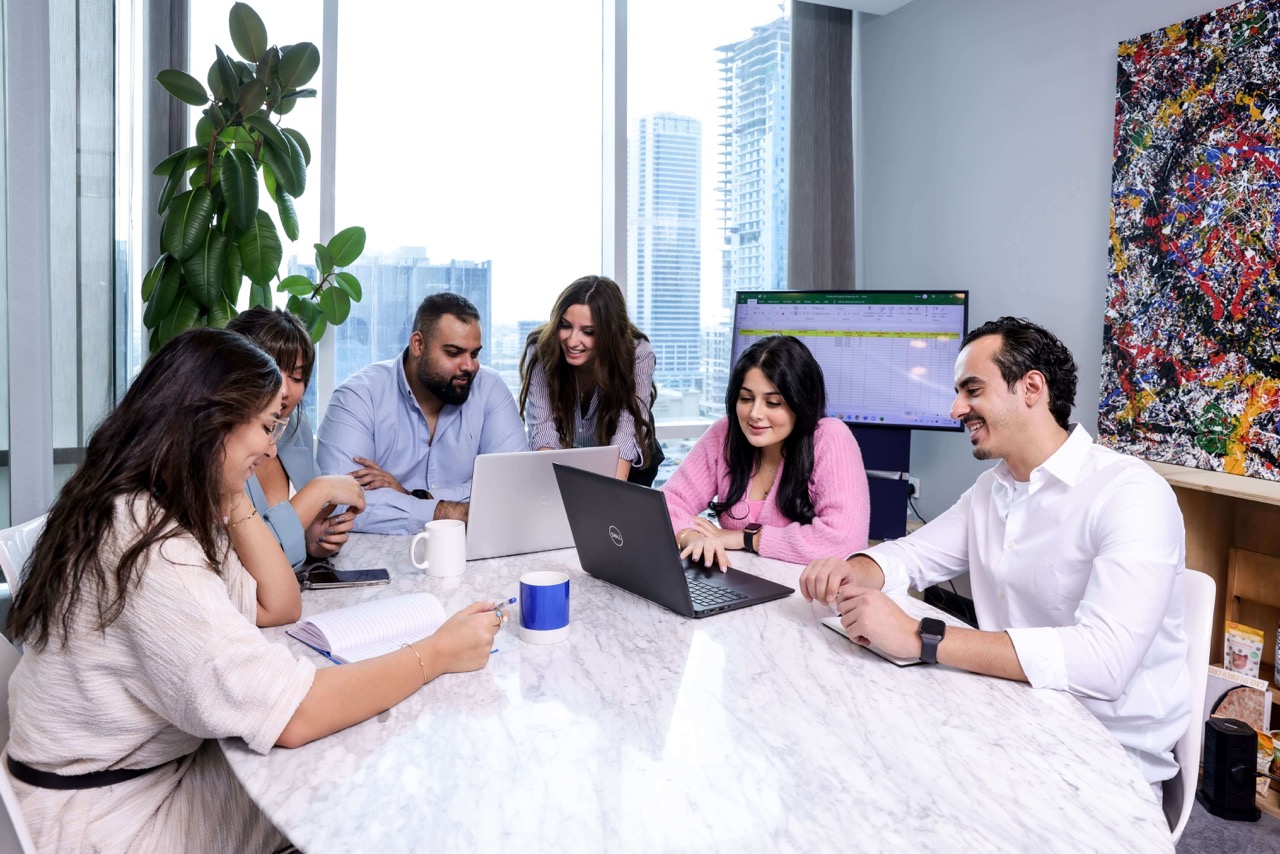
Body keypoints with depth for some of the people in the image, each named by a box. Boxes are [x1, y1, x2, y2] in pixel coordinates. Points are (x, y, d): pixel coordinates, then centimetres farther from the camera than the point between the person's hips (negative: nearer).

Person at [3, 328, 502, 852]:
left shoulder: (141, 509, 0)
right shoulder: (147, 547, -31)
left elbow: (277, 606, 4)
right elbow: (288, 717, -34)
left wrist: (231, 497, -6)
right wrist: (437, 653, -24)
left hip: (162, 762, 8)